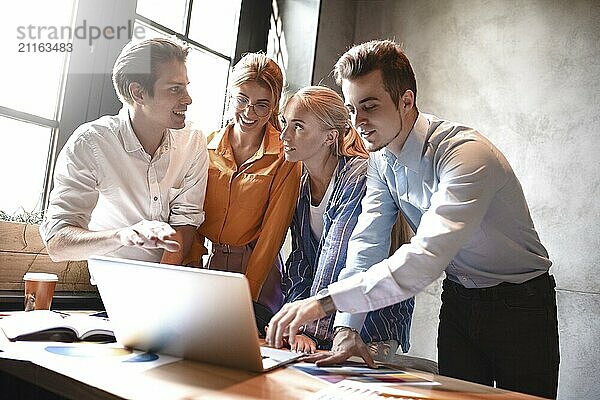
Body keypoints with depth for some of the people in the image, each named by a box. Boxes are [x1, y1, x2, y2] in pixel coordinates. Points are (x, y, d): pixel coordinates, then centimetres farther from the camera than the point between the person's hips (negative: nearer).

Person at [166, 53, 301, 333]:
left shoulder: (284, 158, -7)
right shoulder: (205, 146, 3)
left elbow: (272, 232, -8)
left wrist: (246, 294, -13)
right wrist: (193, 261, -7)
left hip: (255, 270, -2)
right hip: (203, 264, 3)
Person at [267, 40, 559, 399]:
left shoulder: (466, 153, -29)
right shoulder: (381, 158, -5)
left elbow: (428, 255, -41)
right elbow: (367, 242, -9)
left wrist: (326, 301, -46)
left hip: (519, 305, -5)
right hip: (458, 299, 5)